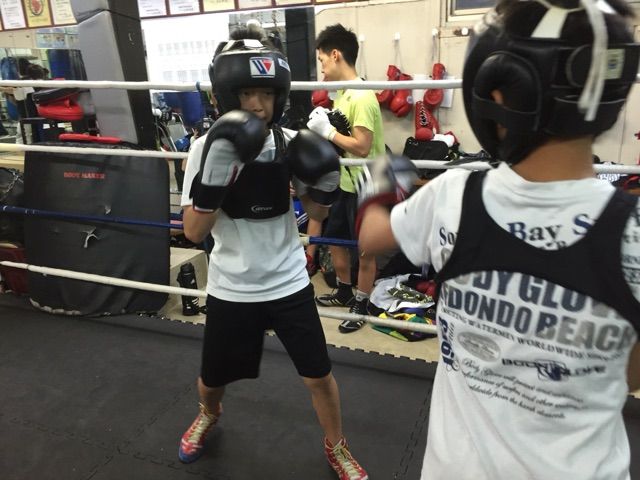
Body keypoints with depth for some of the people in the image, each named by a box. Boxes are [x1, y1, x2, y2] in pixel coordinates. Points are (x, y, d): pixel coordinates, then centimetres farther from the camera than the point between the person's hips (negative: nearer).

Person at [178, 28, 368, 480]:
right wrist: (216, 172, -30)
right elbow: (194, 231, -17)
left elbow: (317, 213, 3)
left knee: (319, 375, 8)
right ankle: (209, 414, 55)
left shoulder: (290, 142, -7)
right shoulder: (208, 147, -13)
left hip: (289, 282, 1)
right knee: (213, 378, 18)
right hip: (232, 288, 0)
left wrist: (322, 183, -18)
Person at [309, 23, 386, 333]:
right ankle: (344, 292, 39)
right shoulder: (342, 93, 8)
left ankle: (361, 305, 23)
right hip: (346, 183, 10)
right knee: (334, 238, 20)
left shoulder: (362, 97, -21)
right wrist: (322, 127, -3)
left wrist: (327, 132, -19)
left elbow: (362, 147, -26)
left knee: (364, 250, 6)